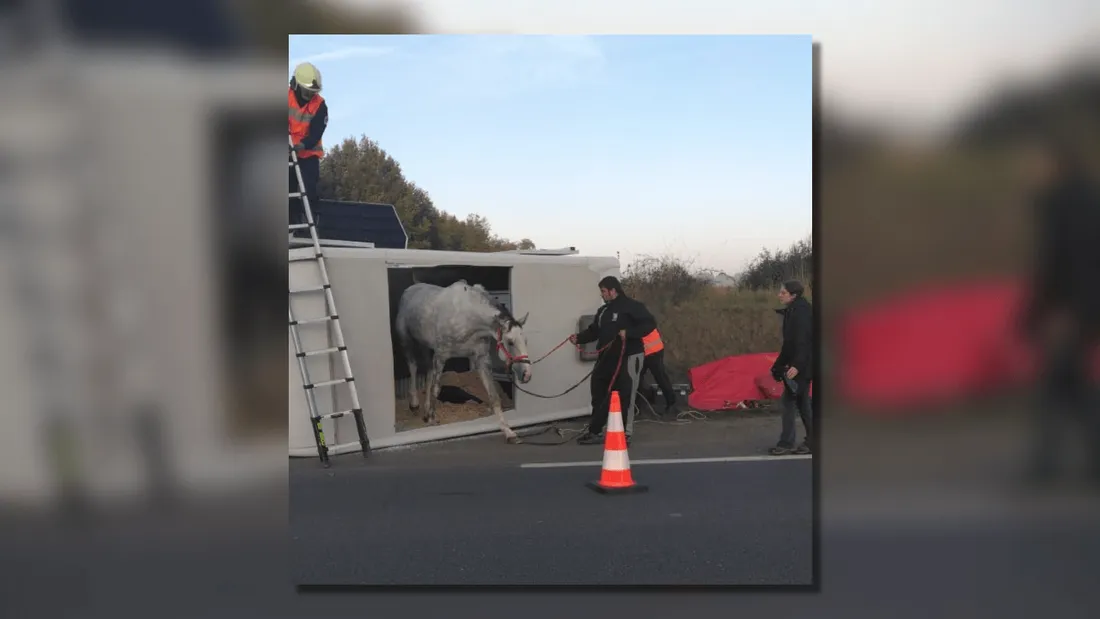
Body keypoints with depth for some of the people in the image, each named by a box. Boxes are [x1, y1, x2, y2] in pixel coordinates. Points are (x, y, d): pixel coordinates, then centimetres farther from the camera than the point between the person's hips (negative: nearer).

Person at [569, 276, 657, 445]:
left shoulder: (631, 306, -8)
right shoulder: (603, 311, 16)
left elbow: (650, 324, -16)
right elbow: (594, 331, 16)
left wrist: (628, 332, -26)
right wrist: (579, 337, -2)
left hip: (629, 357, -8)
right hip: (607, 358, 8)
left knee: (625, 397, -6)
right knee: (599, 395, 11)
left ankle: (625, 434, 2)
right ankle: (594, 431, 21)